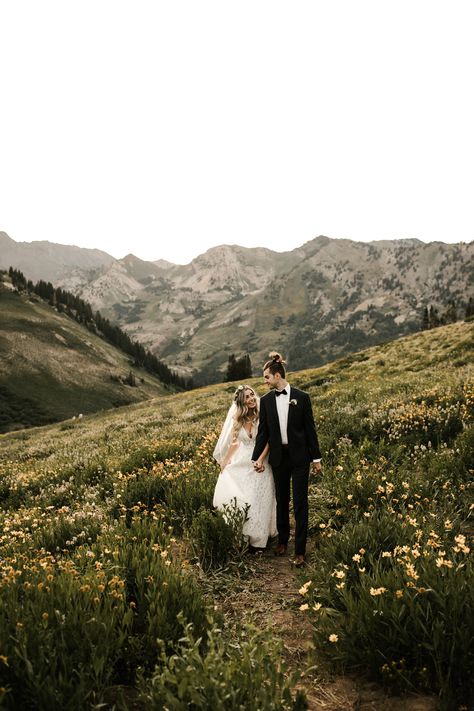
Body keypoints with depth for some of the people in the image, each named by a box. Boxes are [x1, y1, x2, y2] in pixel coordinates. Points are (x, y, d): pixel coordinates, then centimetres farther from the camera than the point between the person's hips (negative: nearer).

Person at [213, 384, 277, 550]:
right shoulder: (237, 419, 4)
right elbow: (235, 442, 12)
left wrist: (261, 459, -20)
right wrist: (225, 461, 10)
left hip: (259, 463, -3)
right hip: (240, 463, 3)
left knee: (256, 500, 3)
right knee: (232, 496, -4)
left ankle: (256, 538, 17)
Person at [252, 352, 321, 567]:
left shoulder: (301, 397, -5)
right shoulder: (266, 400, 2)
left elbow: (310, 428, -2)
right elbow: (263, 431, 5)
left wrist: (316, 457, -1)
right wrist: (256, 458, 1)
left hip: (299, 456, -3)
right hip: (278, 457, 3)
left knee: (300, 503, 0)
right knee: (281, 501, 15)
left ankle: (300, 551, 7)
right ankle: (282, 541, 33)